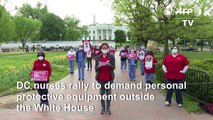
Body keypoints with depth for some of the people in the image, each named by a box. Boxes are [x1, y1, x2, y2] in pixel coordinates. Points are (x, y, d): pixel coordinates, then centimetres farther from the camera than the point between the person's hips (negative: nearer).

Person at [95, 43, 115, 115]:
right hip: (101, 78, 1)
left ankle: (108, 108, 15)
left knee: (108, 93, 4)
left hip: (109, 78, -1)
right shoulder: (98, 57, 5)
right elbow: (96, 68, 3)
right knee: (102, 93, 5)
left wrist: (109, 65, -23)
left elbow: (113, 67, -2)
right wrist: (99, 66, -19)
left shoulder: (111, 57, 1)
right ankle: (103, 108, 15)